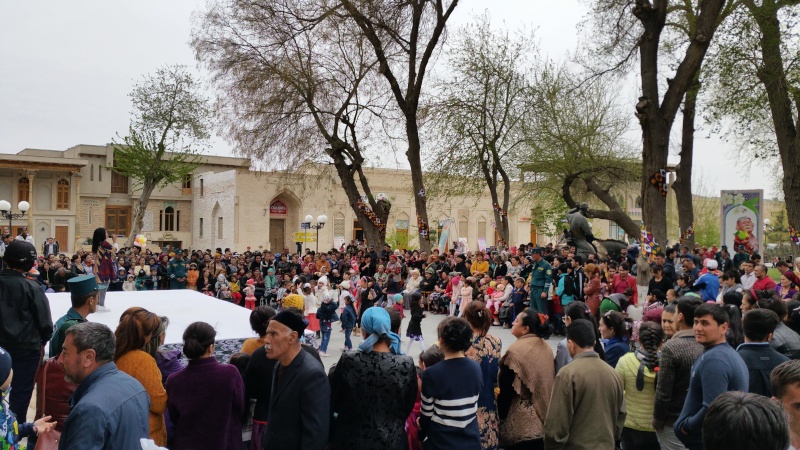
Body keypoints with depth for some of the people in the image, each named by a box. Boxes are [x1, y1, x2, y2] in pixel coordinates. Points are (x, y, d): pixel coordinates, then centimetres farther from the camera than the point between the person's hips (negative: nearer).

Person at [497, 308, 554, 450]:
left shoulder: (515, 351, -18)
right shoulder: (546, 347, 3)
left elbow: (506, 389, -13)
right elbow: (550, 382, 11)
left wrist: (500, 415, -2)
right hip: (544, 416, 7)